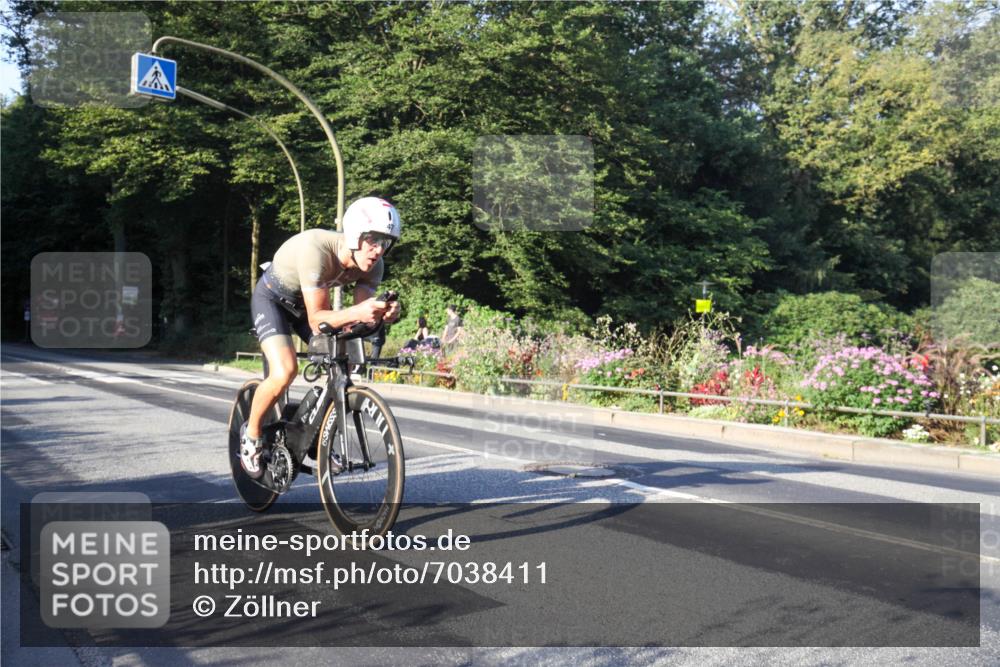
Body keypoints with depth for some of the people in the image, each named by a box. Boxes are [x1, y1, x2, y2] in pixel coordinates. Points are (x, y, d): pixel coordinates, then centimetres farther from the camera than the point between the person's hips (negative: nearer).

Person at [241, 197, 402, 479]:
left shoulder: (373, 266, -21)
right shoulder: (316, 249, -39)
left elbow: (360, 319, -21)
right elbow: (317, 318, -37)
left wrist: (382, 314, -43)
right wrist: (356, 312, -54)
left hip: (306, 302, 6)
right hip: (272, 299, -6)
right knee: (285, 371, -25)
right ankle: (251, 434, 2)